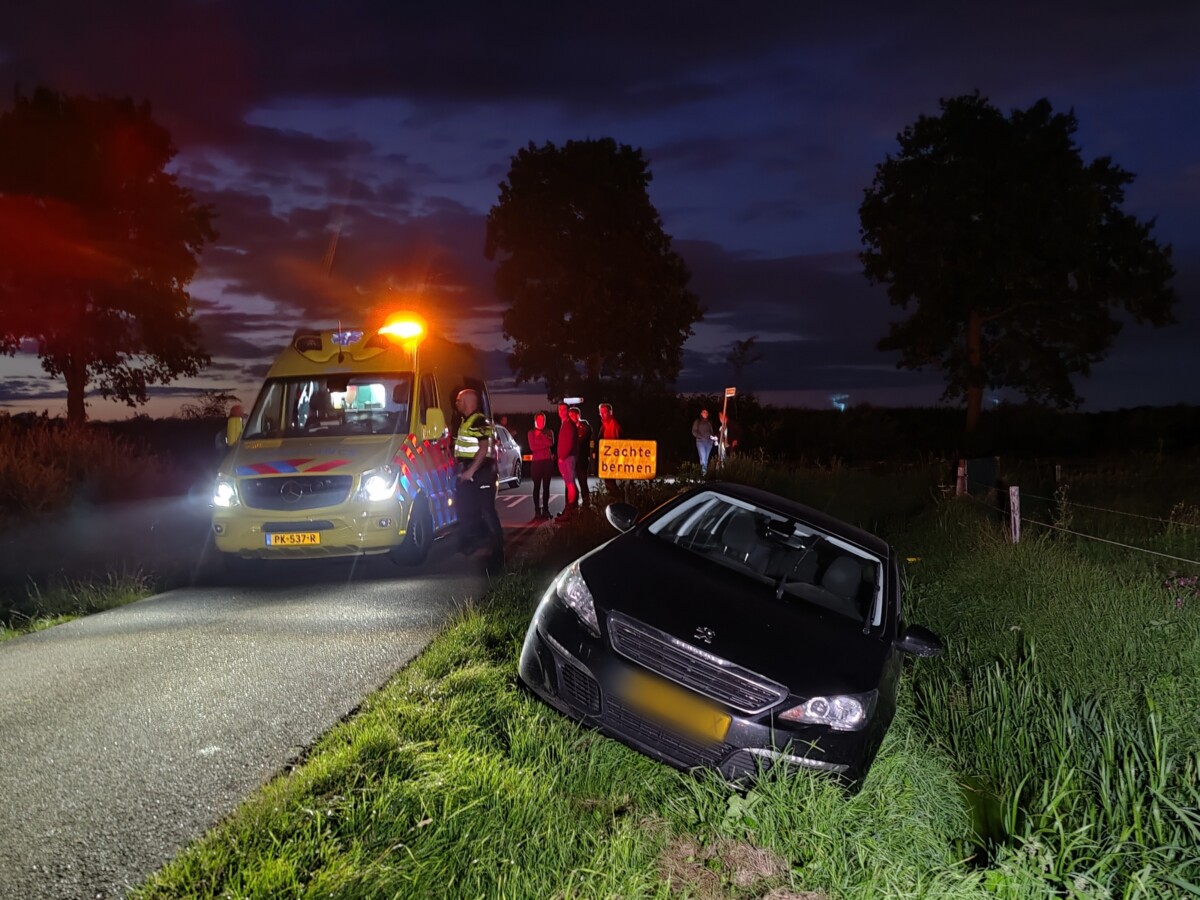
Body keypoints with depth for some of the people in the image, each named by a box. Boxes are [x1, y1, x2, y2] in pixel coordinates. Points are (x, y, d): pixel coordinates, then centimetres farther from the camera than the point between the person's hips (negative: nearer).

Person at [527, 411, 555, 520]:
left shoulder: (549, 432, 11)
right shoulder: (531, 433, 6)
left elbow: (550, 443, -8)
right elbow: (532, 447, -5)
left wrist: (540, 434, -8)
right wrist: (545, 446, -7)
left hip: (548, 461, 2)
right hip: (536, 461, -2)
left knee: (546, 486, 2)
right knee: (537, 486, -3)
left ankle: (545, 509, 6)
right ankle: (537, 510, -3)